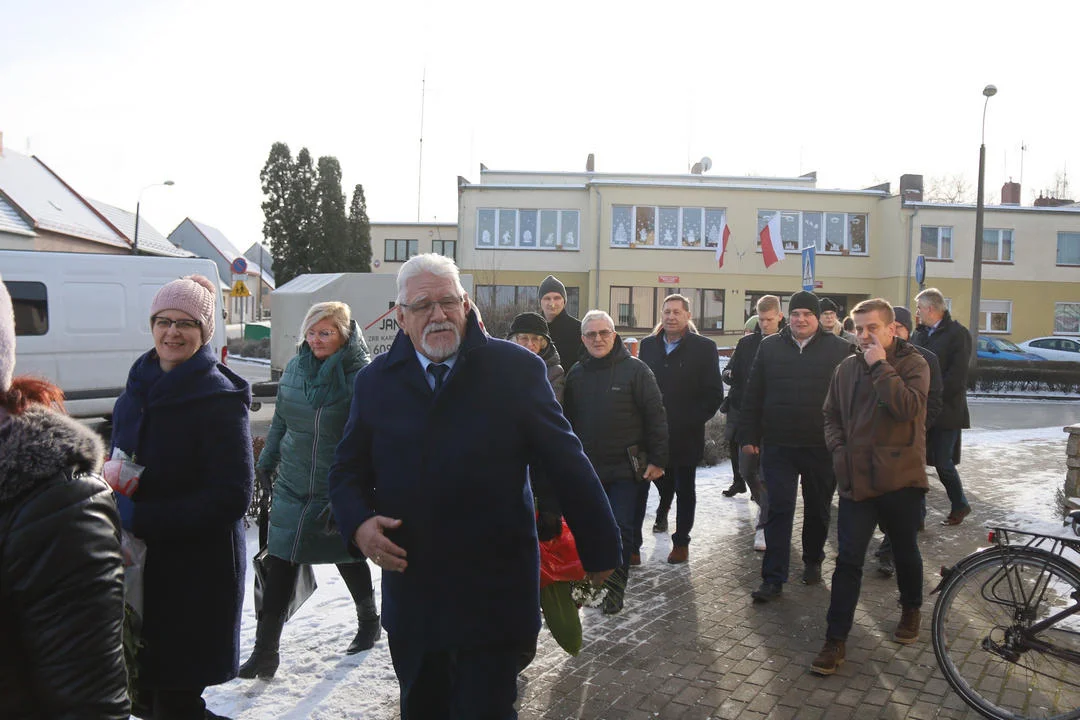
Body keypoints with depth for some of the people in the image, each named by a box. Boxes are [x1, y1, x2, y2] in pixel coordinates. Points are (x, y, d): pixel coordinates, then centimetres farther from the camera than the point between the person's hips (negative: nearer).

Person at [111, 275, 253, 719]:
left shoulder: (220, 399, -14)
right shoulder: (140, 386, 7)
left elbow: (230, 499, -19)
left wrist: (140, 518, -21)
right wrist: (113, 502, 0)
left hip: (196, 577, -6)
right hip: (139, 567, 7)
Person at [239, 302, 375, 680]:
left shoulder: (359, 375, -14)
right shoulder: (294, 368, 2)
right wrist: (266, 461, 20)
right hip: (292, 485, 4)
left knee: (349, 558, 14)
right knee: (280, 564, 1)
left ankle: (369, 621, 40)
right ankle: (265, 649, 11)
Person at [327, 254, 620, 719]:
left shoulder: (515, 370, -7)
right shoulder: (376, 381, 4)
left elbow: (567, 463, -3)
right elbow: (348, 469, 11)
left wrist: (598, 549, 1)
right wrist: (359, 523, -10)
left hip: (493, 599, -4)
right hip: (409, 590, 4)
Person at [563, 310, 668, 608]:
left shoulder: (635, 369, -4)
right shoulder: (576, 374, 8)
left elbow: (655, 416, -5)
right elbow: (567, 419, 15)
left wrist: (658, 459, -8)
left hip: (627, 469, -4)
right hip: (588, 468, 4)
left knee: (622, 529, -1)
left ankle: (616, 586, 13)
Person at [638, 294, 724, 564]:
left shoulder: (703, 347, -4)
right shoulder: (649, 345, 6)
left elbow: (714, 393, -5)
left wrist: (694, 420, -12)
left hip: (686, 433, -3)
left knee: (684, 488, 8)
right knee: (661, 479, 14)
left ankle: (681, 542, 19)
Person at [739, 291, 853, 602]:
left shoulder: (839, 349, -1)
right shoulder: (769, 347, 4)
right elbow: (753, 395, 6)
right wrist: (748, 436, 2)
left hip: (822, 447, 0)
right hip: (777, 446, 0)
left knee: (818, 509, 15)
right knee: (778, 511, -1)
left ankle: (812, 561, 37)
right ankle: (773, 579, 2)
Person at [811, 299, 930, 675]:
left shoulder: (912, 363, -6)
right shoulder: (847, 368, 7)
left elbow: (908, 408, -24)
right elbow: (831, 414, 17)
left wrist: (880, 366, -21)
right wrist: (839, 449, 2)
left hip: (899, 478, -2)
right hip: (856, 480, 3)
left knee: (906, 552, 17)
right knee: (848, 561, 0)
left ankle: (910, 609, 44)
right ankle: (835, 640, 4)